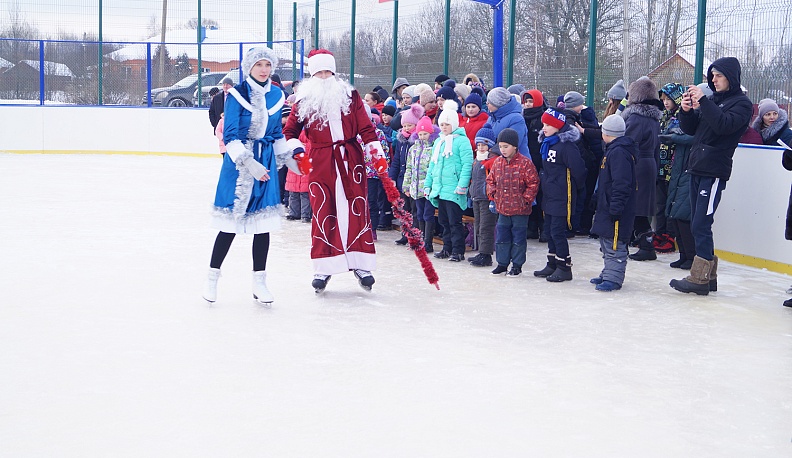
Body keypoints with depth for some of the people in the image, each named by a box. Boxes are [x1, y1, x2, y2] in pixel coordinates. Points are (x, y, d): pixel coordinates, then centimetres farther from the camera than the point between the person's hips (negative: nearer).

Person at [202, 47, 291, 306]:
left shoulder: (277, 95, 8)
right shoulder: (237, 94, -9)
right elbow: (230, 135, -12)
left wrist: (286, 158, 15)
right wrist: (248, 162, -20)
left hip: (266, 161, 5)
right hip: (238, 160, -5)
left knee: (263, 222, 4)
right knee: (230, 222, -2)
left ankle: (259, 282, 14)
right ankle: (212, 277, 14)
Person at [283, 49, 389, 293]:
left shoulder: (350, 95, 6)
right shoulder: (304, 101, 6)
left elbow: (366, 127, 4)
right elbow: (289, 131, 10)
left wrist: (377, 154, -4)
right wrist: (298, 152, -7)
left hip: (350, 158, 0)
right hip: (320, 162, 0)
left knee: (357, 209, -2)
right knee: (322, 212, 1)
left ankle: (361, 265, 5)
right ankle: (323, 269, 9)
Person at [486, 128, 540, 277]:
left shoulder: (525, 163, -11)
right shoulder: (497, 162, 6)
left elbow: (533, 183, -10)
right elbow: (490, 180, 16)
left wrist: (526, 199, -13)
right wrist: (492, 193, 2)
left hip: (520, 210, -5)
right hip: (502, 209, 5)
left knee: (518, 238, 4)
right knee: (501, 237, 11)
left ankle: (517, 265, 14)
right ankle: (502, 263, 22)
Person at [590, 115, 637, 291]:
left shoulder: (619, 152, -19)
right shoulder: (612, 150, 16)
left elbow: (621, 183, -24)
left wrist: (615, 207, -25)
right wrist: (598, 198, 29)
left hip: (617, 210, -11)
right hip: (607, 206, 11)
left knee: (614, 244, -7)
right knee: (606, 242, 18)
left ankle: (613, 278, -4)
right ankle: (608, 273, 27)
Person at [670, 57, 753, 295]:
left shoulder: (742, 103, -3)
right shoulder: (713, 99, 17)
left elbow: (724, 124, -22)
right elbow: (691, 129, 16)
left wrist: (703, 101, -23)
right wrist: (686, 110, -2)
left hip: (714, 172, -8)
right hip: (697, 169, 8)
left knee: (701, 226, -10)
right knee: (698, 225, 10)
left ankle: (699, 279, -6)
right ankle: (708, 275, 17)